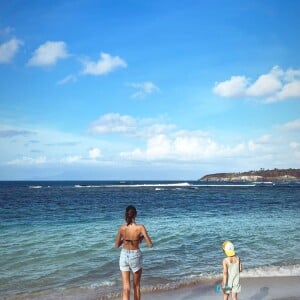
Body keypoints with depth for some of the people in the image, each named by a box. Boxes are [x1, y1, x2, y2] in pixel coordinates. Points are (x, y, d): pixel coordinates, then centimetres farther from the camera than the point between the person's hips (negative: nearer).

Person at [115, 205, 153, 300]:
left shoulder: (122, 228, -10)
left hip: (124, 256, 1)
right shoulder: (140, 227, -17)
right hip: (136, 256, -1)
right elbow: (150, 245, -14)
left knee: (126, 287, 5)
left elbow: (117, 245, 0)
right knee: (137, 285, 18)